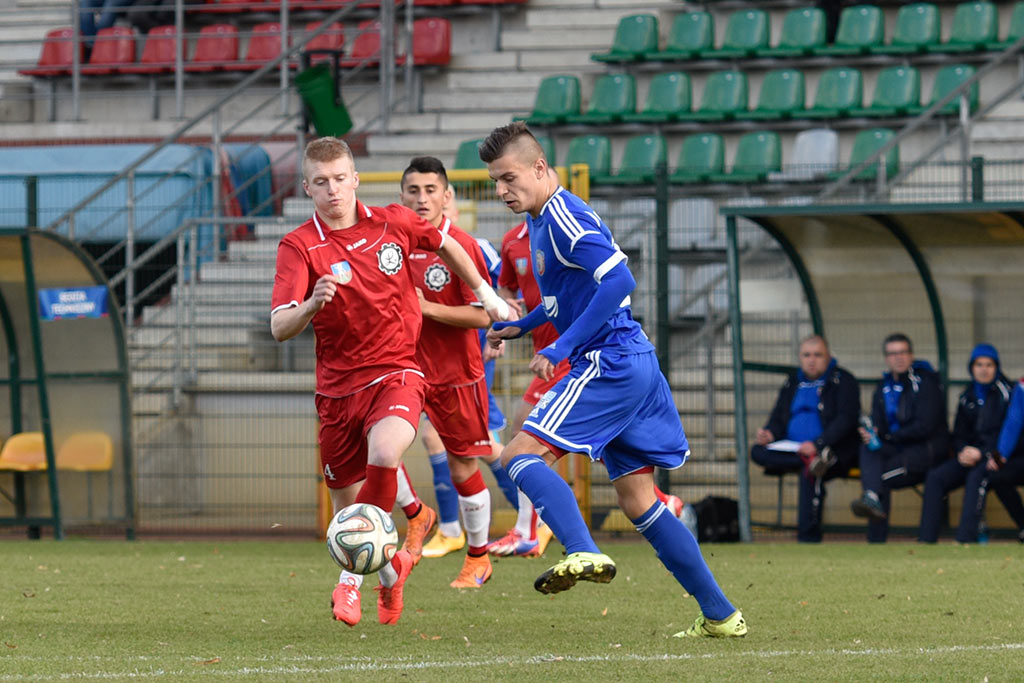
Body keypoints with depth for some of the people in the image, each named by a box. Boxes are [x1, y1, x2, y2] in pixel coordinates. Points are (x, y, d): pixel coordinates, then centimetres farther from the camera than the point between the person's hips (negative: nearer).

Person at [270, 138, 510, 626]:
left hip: (396, 373, -1)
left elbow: (445, 245, 21)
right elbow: (279, 328, -20)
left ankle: (352, 577, -20)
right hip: (338, 386, 1)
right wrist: (311, 305, -40)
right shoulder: (299, 246, -9)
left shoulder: (393, 223, -2)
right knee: (345, 499, 8)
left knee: (383, 455, -30)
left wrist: (485, 294, 27)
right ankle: (389, 564, 39)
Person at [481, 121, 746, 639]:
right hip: (635, 364, 10)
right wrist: (521, 326, 32)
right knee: (638, 501, 12)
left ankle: (583, 554, -37)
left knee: (520, 454, -16)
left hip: (609, 364, -10)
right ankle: (720, 615, 12)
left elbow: (618, 280, -25)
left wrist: (560, 348, -26)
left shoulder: (563, 218, -13)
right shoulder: (540, 222, 18)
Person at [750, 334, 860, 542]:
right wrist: (770, 434, -6)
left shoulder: (843, 381, 3)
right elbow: (778, 419, 20)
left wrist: (818, 444, -24)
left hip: (836, 451, -6)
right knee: (758, 451, -22)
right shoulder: (792, 383, 21)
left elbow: (846, 419, -9)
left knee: (809, 473, -37)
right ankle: (812, 462, -40)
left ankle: (808, 537, -36)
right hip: (793, 450, 6)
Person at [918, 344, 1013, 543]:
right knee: (935, 476, -19)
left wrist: (982, 453, -19)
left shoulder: (1007, 393, -2)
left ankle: (965, 538, -42)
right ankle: (926, 539, -24)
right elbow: (958, 434, 17)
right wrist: (962, 452, -6)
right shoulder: (967, 397, 16)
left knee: (976, 476, -36)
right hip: (970, 455, 5)